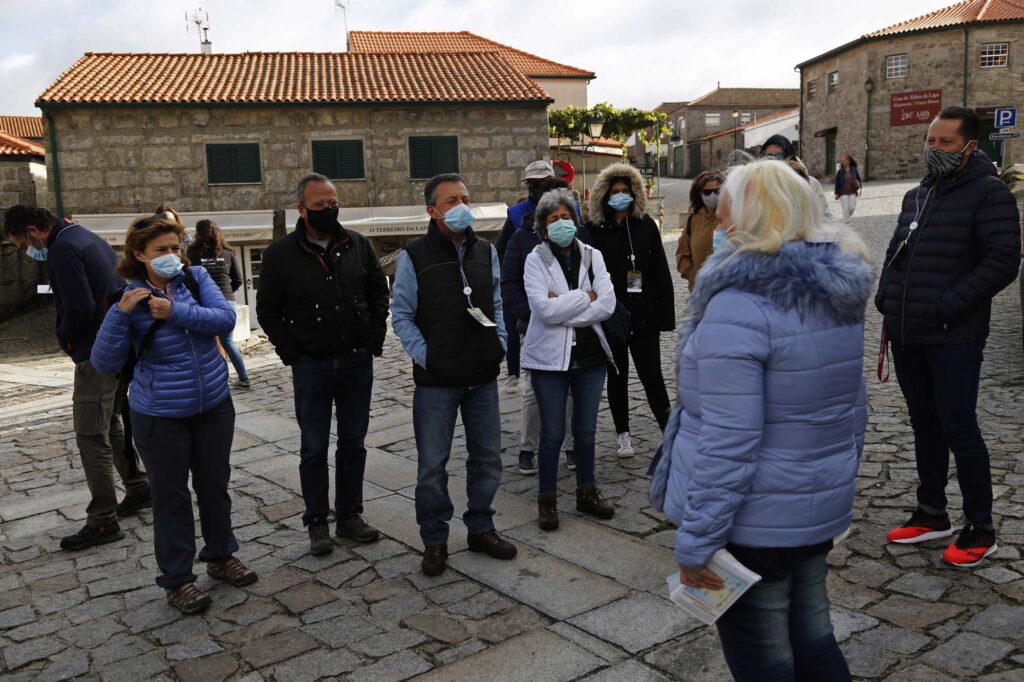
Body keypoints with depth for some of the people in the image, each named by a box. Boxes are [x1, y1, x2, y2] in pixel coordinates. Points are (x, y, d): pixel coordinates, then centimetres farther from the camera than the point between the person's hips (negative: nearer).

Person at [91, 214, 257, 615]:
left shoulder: (196, 278, -2)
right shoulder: (131, 299, -10)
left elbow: (226, 319, -16)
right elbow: (105, 363, -15)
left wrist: (176, 313, -24)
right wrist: (120, 313, -26)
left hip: (214, 405, 3)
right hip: (160, 415, -3)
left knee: (215, 484, 17)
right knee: (171, 495, 8)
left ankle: (220, 556, 37)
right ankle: (176, 580, 22)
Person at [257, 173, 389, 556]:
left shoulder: (358, 246, 3)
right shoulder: (280, 255, -4)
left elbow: (379, 292, 12)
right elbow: (267, 310, 2)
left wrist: (375, 339, 3)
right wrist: (291, 353, -5)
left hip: (357, 362, 3)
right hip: (311, 366, -2)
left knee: (353, 442, 11)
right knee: (314, 448, 6)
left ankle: (350, 516, 24)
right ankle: (317, 523, 18)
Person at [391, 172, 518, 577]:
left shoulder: (486, 252, 8)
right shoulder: (414, 257, -6)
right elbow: (401, 315, -4)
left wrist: (500, 344, 4)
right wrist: (423, 355, -11)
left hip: (483, 377, 4)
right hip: (436, 381, -4)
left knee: (487, 457, 13)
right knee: (433, 464, 5)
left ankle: (481, 528, 30)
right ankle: (434, 540, 20)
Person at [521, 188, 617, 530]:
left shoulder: (592, 256, 3)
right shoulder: (536, 260, -5)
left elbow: (607, 305, -9)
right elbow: (544, 309, -19)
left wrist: (562, 309, -15)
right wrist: (586, 297, -14)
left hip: (590, 356, 3)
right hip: (550, 357, -3)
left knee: (586, 429, 14)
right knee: (553, 432, 5)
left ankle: (587, 492, 30)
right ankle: (547, 499, 19)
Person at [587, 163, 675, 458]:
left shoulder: (646, 226, 2)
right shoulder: (595, 230, -2)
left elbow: (661, 271, 2)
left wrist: (665, 313, -2)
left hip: (644, 314, 0)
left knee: (652, 375, 0)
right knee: (617, 376, 12)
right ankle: (623, 433, 26)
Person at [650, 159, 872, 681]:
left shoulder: (739, 304, -23)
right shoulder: (838, 294, 4)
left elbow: (727, 442, -25)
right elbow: (853, 408, 12)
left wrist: (695, 540, -17)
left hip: (754, 521, -8)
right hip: (821, 508, 8)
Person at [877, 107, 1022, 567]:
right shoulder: (916, 196, 15)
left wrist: (949, 305, -20)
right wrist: (886, 296, 6)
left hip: (953, 339, -7)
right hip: (906, 335, 7)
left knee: (959, 429, -1)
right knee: (925, 425, 15)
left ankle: (980, 529, 13)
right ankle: (932, 514, 29)